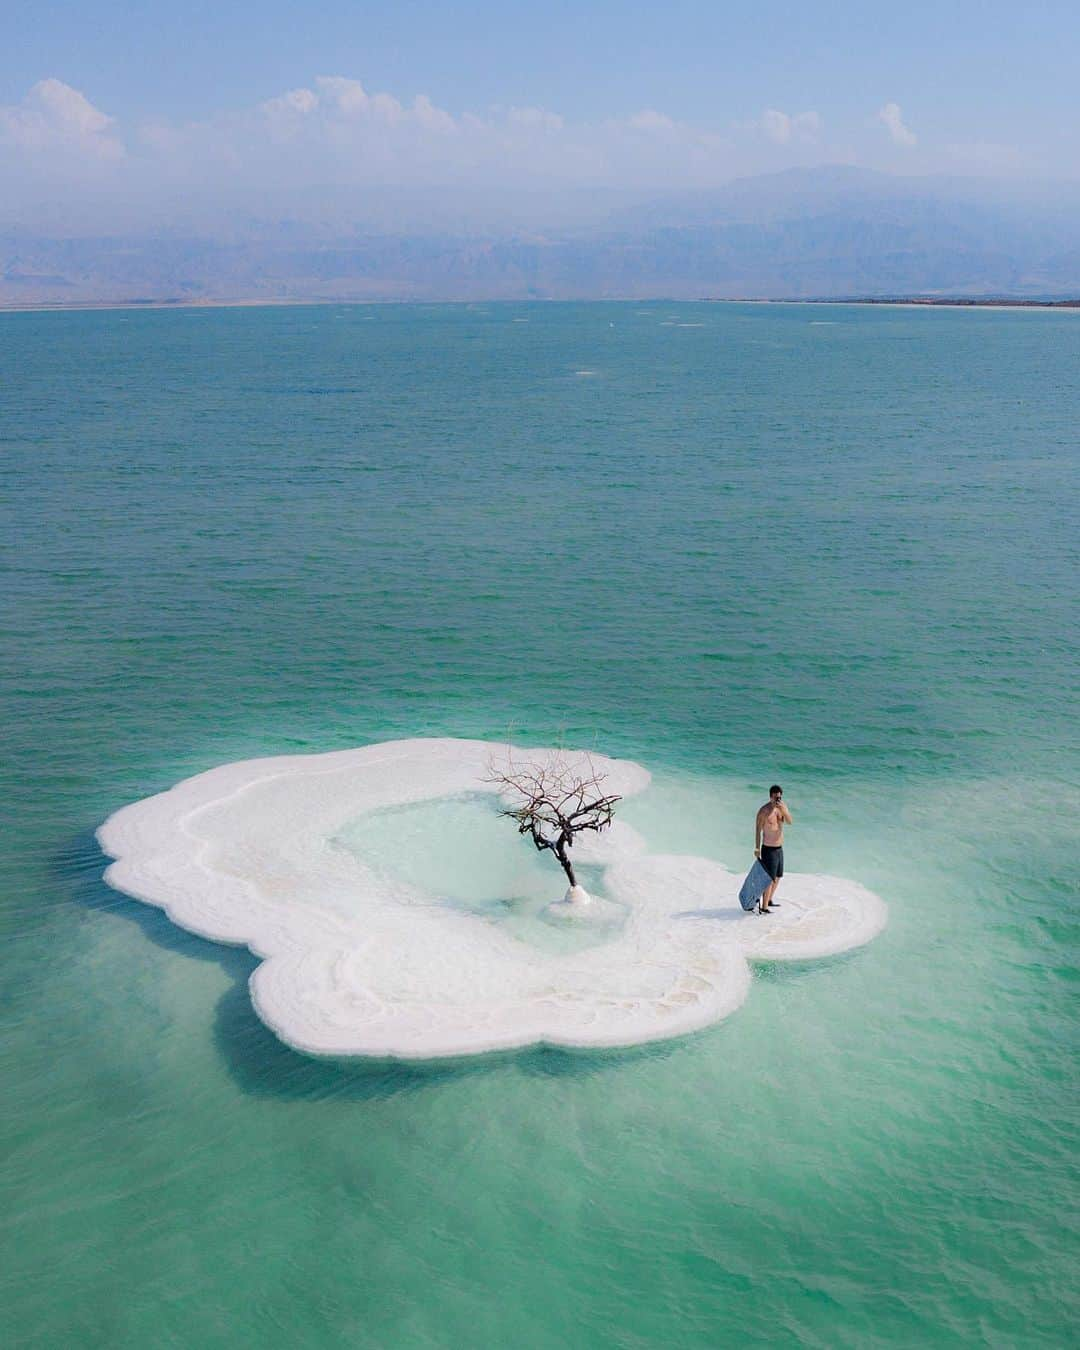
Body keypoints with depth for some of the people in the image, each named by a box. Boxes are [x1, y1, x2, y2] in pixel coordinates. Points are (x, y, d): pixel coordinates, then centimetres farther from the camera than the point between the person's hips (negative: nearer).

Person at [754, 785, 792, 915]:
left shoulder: (782, 807, 3)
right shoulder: (764, 811, -16)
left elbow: (789, 821, -11)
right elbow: (758, 830, -13)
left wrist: (783, 810, -28)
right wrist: (757, 848, -14)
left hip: (779, 849, 8)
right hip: (769, 849, -8)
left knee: (778, 877, 20)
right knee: (770, 879, -9)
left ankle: (769, 901, 36)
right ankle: (763, 908, -4)